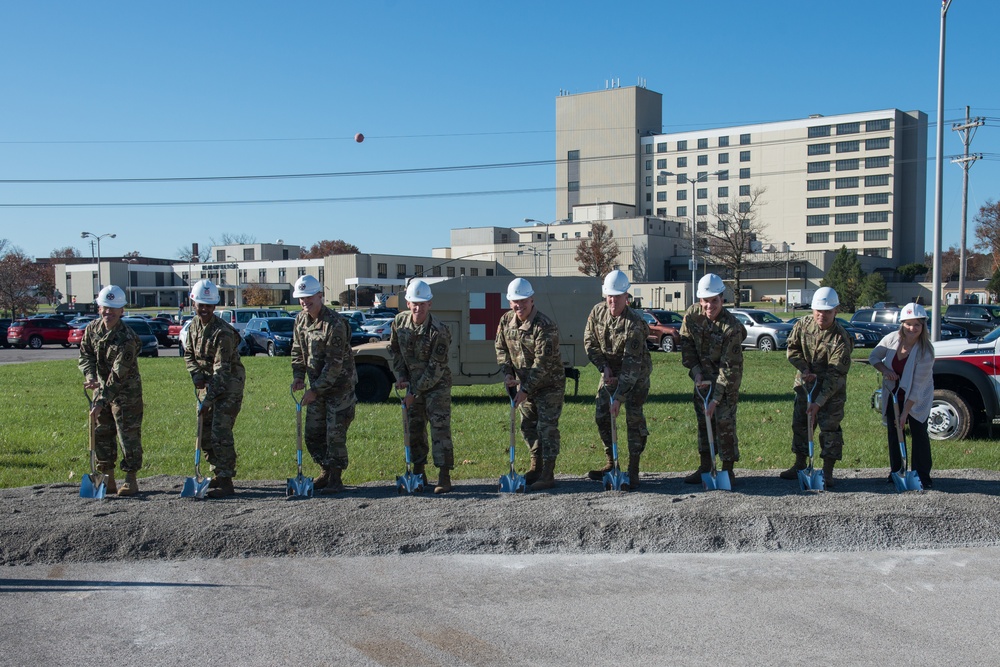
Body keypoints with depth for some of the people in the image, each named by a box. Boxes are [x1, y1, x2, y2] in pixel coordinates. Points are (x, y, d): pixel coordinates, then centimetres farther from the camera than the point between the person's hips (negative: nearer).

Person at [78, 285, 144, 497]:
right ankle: (109, 480, 20)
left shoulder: (127, 338, -25)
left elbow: (118, 375, -26)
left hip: (126, 392, -7)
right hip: (102, 388, 7)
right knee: (101, 434, 10)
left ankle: (131, 481, 5)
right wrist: (90, 375, -17)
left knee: (128, 435, -4)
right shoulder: (92, 329, -3)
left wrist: (101, 402, -27)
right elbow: (85, 354, 5)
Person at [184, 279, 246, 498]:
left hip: (229, 386, -8)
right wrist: (196, 374, -5)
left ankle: (226, 482, -6)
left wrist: (209, 398, -29)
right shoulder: (194, 325, 4)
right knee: (205, 431, 11)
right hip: (209, 384, 8)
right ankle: (218, 474, 24)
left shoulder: (223, 332, -22)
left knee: (220, 431, -12)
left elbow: (222, 370, -25)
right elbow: (188, 353, 15)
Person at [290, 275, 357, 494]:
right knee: (313, 433, 11)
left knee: (335, 434, -4)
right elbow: (297, 351, 14)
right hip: (317, 387, 8)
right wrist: (298, 376, -2)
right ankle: (326, 472, 27)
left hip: (339, 386, -8)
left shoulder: (335, 324, -21)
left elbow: (334, 363, -23)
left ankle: (336, 478, 7)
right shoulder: (300, 320, 3)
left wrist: (315, 390, -22)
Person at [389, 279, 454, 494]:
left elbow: (436, 368, -21)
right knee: (414, 428, 11)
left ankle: (444, 476, -5)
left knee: (440, 428, -9)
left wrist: (415, 392, -18)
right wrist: (401, 376, 0)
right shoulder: (400, 322, -5)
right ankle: (418, 473, 23)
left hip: (437, 385, -6)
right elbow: (394, 350, 11)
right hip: (413, 383, 6)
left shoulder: (439, 331, -23)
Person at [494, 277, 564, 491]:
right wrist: (507, 373, -10)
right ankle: (536, 467, 30)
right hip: (525, 383, 7)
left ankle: (547, 475, 2)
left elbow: (543, 362, -27)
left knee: (547, 427, -4)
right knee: (528, 426, 15)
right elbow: (501, 348, 7)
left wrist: (525, 390, -25)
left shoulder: (545, 325, -26)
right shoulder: (506, 320, -3)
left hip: (549, 385, -7)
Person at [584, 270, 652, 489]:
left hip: (637, 374, -6)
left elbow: (631, 365, -32)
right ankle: (611, 464, 18)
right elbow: (590, 342, 0)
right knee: (601, 416, 4)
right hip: (610, 371, 6)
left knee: (634, 417, -12)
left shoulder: (634, 324, -30)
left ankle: (633, 470, -3)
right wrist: (604, 367, -13)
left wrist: (619, 398, -34)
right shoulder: (597, 312, -12)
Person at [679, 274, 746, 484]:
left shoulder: (732, 327, -27)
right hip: (702, 375, 5)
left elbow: (729, 368, -25)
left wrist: (716, 399, -27)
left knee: (724, 421, -8)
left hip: (727, 379, -5)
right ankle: (705, 467, 21)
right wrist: (696, 373, -9)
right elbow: (686, 345, 1)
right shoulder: (692, 314, -12)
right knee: (703, 420, 10)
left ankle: (728, 470, 4)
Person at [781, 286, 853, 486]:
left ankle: (827, 472, 8)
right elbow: (793, 349, 4)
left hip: (832, 390, -5)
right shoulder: (802, 325, -8)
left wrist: (819, 402, -29)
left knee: (830, 428, -3)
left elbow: (835, 375, -25)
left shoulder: (841, 338, -23)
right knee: (800, 423, 12)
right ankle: (800, 466, 27)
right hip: (805, 385, 5)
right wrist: (804, 369, -14)